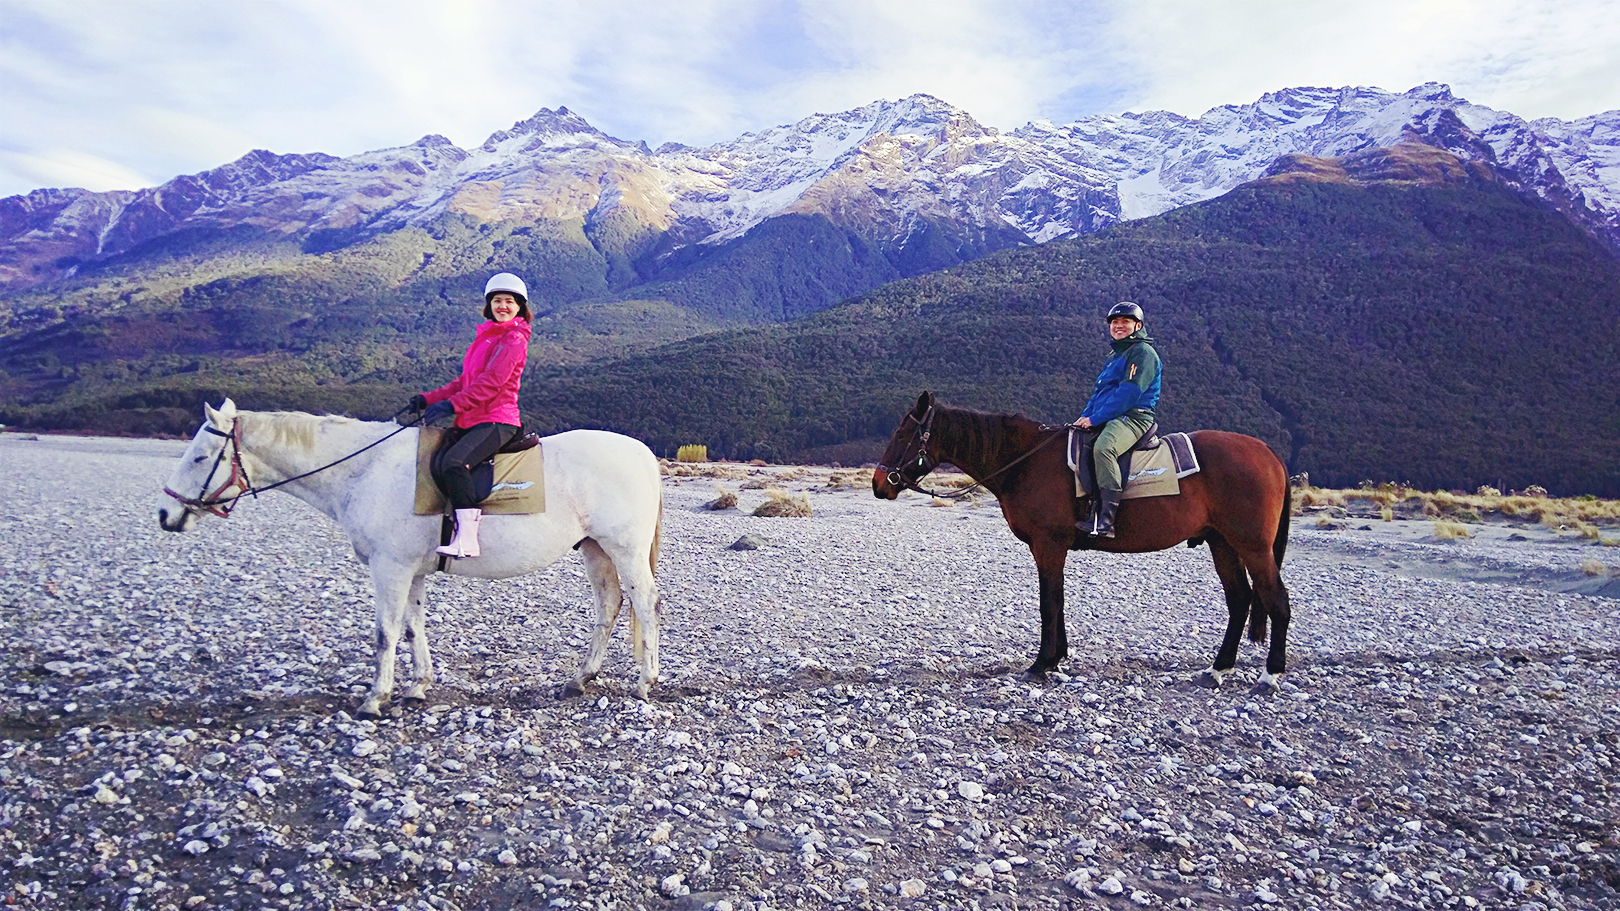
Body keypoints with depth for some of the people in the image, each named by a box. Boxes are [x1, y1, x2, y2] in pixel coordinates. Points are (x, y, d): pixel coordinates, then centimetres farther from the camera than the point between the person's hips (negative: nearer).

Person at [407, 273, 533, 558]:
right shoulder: (486, 337, 23)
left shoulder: (514, 338, -5)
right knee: (435, 463, -4)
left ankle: (467, 540, -31)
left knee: (454, 462, -30)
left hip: (497, 422, -9)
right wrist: (428, 399, 14)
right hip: (471, 421, 9)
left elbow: (491, 382, -16)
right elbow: (465, 381, 24)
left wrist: (452, 405, -22)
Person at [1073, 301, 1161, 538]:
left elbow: (1129, 392, -14)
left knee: (1103, 448, -38)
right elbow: (1098, 391, 25)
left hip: (1133, 417, -10)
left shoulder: (1143, 352, -3)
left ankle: (1105, 520, -41)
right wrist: (1085, 416, 5)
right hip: (1110, 419, 10)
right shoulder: (1114, 356, 26)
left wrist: (1095, 418, -17)